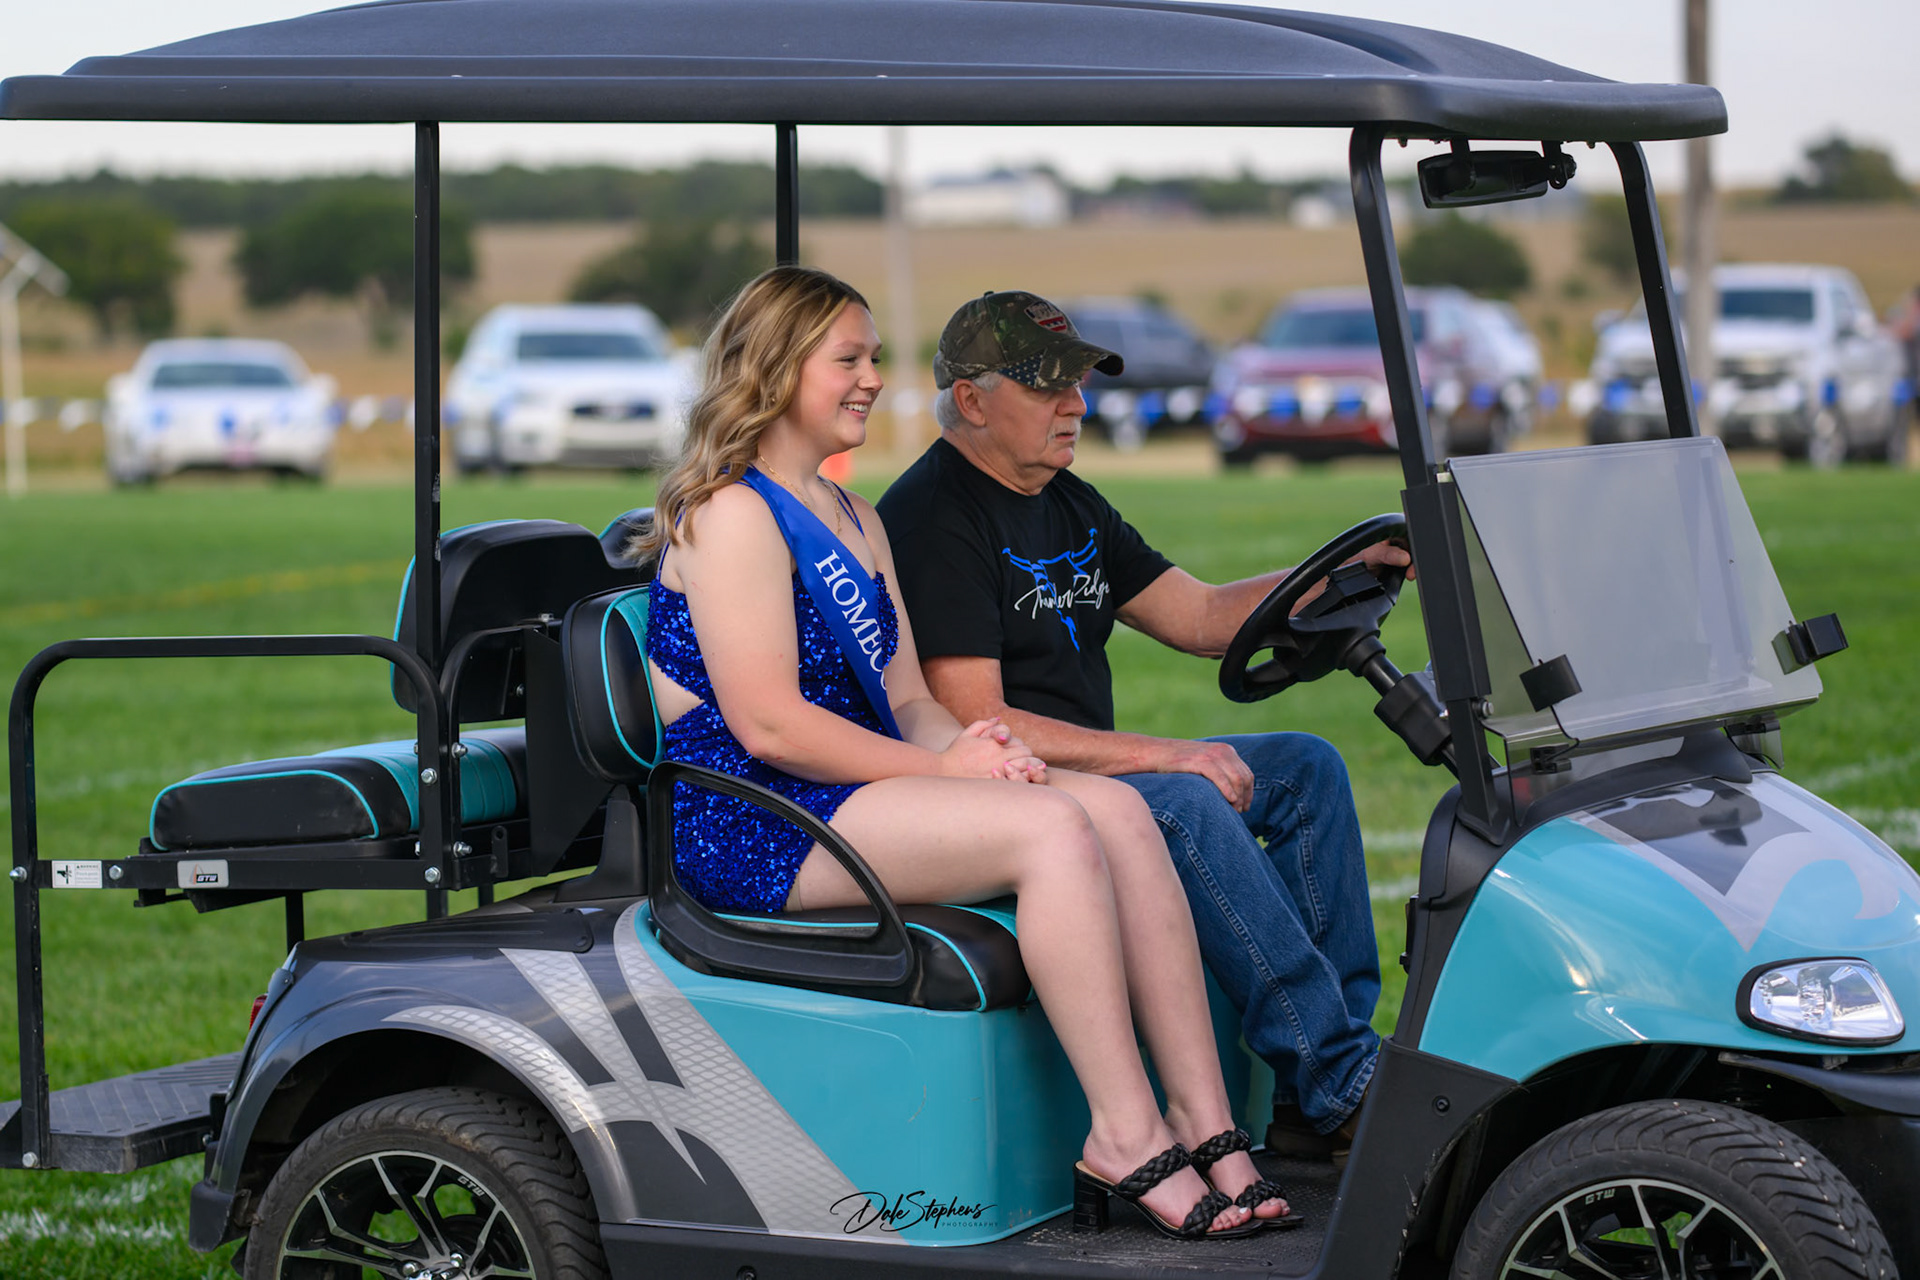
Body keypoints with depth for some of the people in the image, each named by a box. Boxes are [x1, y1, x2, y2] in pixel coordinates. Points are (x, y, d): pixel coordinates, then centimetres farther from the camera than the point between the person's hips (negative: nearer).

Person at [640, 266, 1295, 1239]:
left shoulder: (851, 519, 23)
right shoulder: (729, 512, -8)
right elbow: (768, 724, -17)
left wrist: (970, 746, -6)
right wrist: (942, 768, -16)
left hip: (863, 791, 9)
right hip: (749, 828, -9)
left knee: (1117, 811, -12)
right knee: (1054, 828, -26)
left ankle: (1202, 1120, -18)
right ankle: (1125, 1137, -25)